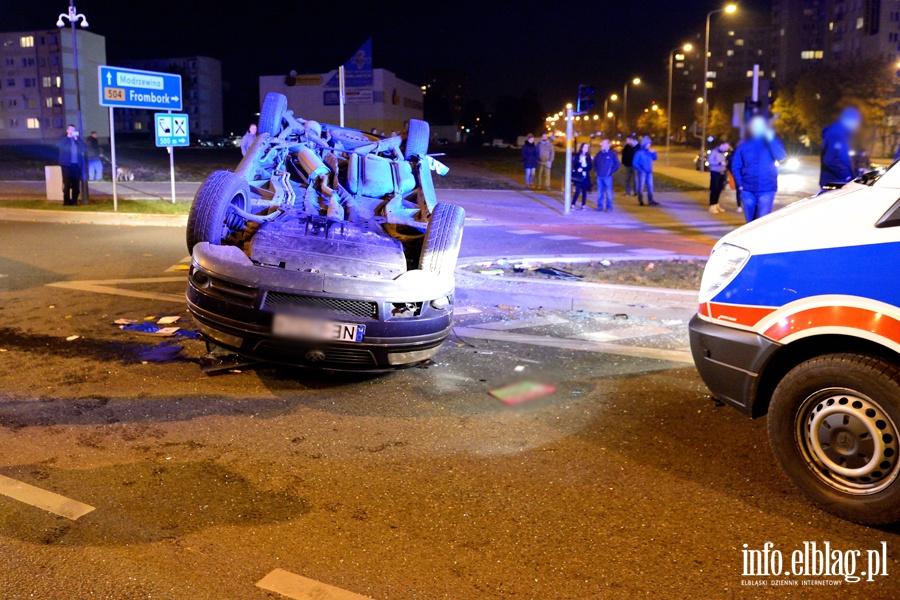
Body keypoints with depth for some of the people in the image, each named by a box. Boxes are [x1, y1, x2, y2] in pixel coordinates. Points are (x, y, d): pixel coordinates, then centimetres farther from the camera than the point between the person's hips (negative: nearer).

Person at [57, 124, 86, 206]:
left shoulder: (77, 139, 17)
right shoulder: (63, 138, 9)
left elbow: (84, 148, 2)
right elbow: (58, 145, -12)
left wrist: (76, 138, -5)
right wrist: (68, 136, -12)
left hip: (77, 164, 3)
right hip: (67, 164, -3)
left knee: (76, 184, 0)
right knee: (67, 183, -7)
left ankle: (74, 200, 5)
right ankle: (66, 201, -5)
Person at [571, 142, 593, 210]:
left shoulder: (588, 157, 8)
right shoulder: (577, 156, 0)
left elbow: (590, 167, 2)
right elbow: (574, 165, -4)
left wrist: (582, 169, -11)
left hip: (586, 177, 3)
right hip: (578, 176, -3)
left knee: (584, 191, 3)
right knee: (578, 191, -10)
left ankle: (583, 206, 7)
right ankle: (573, 205, -4)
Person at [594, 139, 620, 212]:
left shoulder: (612, 154, -4)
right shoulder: (599, 154, 10)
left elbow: (617, 165, -2)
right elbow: (595, 163, 24)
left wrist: (611, 171, -4)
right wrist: (596, 170, 14)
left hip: (607, 177, -4)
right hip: (599, 177, 4)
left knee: (608, 192, -2)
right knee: (600, 192, 8)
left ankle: (609, 207, 2)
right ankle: (600, 206, 15)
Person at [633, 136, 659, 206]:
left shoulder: (649, 151, 6)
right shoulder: (639, 152, -10)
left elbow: (655, 158, 15)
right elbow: (634, 163, -9)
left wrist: (654, 152, -3)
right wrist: (640, 170, -12)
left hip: (649, 172, 6)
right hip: (642, 172, -6)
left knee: (650, 186, 5)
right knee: (641, 186, 1)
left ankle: (651, 201, 10)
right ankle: (640, 201, 11)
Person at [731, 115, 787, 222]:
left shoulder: (773, 142, 4)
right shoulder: (744, 145, 7)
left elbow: (781, 157, -14)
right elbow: (735, 166, 7)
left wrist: (771, 139, -22)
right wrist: (740, 184, -4)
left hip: (767, 189, -2)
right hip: (748, 190, 2)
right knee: (750, 221, 10)